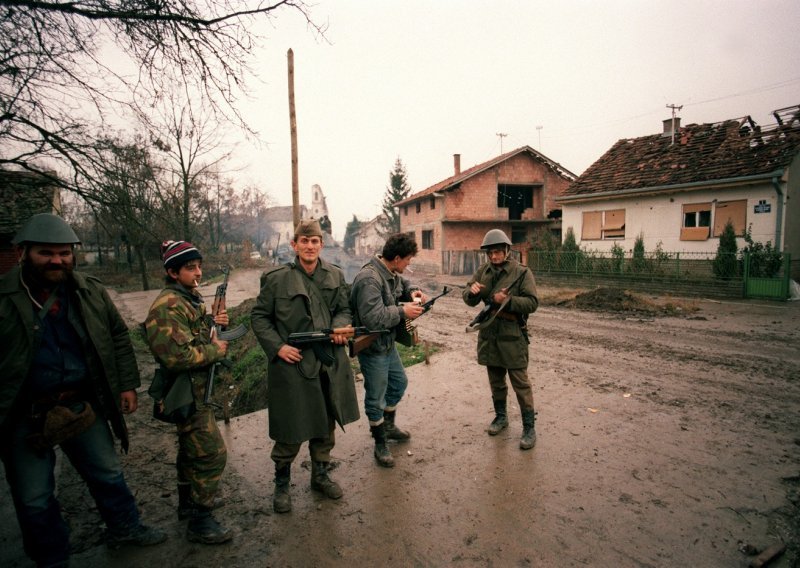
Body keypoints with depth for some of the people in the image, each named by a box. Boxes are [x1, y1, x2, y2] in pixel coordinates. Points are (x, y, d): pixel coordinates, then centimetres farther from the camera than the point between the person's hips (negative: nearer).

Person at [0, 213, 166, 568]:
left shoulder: (91, 292, -2)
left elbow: (118, 336, 7)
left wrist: (127, 384, 4)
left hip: (83, 405, 3)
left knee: (108, 473, 20)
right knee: (34, 498, 14)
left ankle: (124, 528, 42)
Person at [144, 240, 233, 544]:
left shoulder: (190, 297, 9)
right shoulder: (168, 307, -22)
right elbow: (177, 355, -30)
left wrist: (212, 322, 1)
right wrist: (217, 350, -18)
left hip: (195, 390, 10)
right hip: (187, 393, -10)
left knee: (191, 448, 24)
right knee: (212, 454, -5)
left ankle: (189, 501, 42)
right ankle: (200, 522, 10)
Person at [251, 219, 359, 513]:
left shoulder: (335, 275, 5)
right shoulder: (276, 278, -6)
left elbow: (344, 309, 13)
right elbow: (259, 316, 0)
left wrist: (340, 326, -9)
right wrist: (277, 346, -12)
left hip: (330, 362, 4)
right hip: (292, 363, -4)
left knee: (326, 424, 17)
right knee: (290, 430, 6)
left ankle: (320, 475, 39)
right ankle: (281, 484, 31)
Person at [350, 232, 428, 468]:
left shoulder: (392, 273, 1)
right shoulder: (369, 279, -29)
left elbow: (403, 283, 23)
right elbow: (372, 318, -34)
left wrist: (412, 291, 0)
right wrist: (403, 312, -25)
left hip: (388, 343, 10)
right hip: (372, 349, -10)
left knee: (399, 382, 25)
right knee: (376, 397, 6)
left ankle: (389, 426, 47)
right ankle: (380, 444, 24)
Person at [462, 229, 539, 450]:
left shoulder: (522, 272, -8)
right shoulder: (483, 271, 5)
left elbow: (532, 303, -13)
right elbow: (469, 300, 6)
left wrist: (507, 300, -24)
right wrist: (472, 291, -17)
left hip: (512, 335, -5)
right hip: (488, 334, 5)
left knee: (520, 383, 0)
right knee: (496, 380, 18)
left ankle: (529, 427, 11)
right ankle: (501, 416, 36)